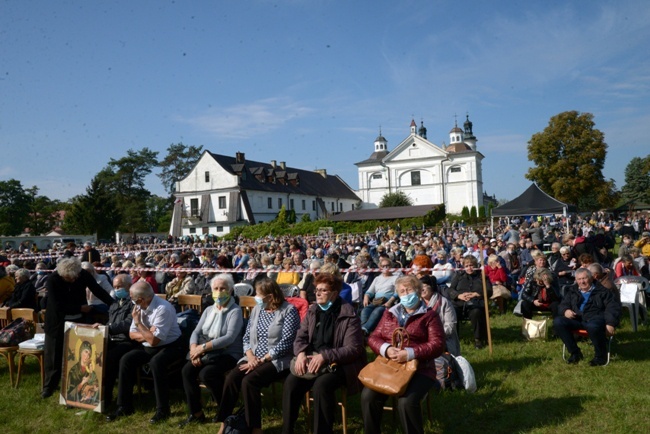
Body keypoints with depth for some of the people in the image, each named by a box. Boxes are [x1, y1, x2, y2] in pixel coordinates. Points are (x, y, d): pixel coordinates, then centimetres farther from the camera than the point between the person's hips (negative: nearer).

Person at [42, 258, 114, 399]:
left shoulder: (84, 275, -14)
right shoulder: (53, 280, -21)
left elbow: (98, 291, -8)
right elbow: (58, 305, -24)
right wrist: (80, 308, -22)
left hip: (78, 320, 2)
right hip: (57, 322, -2)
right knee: (54, 355, 7)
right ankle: (49, 385, 23)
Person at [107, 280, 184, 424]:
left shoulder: (163, 309, -26)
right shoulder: (140, 306, -1)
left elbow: (154, 340, -27)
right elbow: (132, 334, 6)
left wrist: (138, 322, -19)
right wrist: (146, 334, -15)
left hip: (169, 346, -7)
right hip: (148, 347, 7)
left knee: (156, 362, -34)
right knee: (126, 360, -12)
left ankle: (162, 409, -18)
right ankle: (124, 406, 1)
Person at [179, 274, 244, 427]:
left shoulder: (235, 311, -9)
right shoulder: (209, 310, 13)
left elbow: (229, 337, -20)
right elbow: (196, 331, 6)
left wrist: (203, 347, -23)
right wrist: (194, 349, -16)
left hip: (228, 354, -6)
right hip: (208, 353, 6)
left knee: (206, 373, -29)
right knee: (187, 370, -17)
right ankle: (196, 413, -2)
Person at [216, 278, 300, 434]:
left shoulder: (288, 310, -8)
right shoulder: (256, 309, 12)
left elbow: (285, 343, -16)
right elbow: (246, 338, 11)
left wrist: (262, 360, -18)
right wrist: (250, 356, -9)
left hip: (277, 360, -6)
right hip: (254, 359, 6)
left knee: (248, 381, -29)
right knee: (231, 378, -21)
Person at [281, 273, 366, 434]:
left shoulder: (348, 315, -11)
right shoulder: (313, 311, 8)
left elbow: (354, 348, -16)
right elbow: (301, 337, 10)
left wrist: (324, 357, -25)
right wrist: (301, 353, -14)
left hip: (339, 364, -5)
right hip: (311, 359, 5)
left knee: (321, 385, -34)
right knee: (291, 382, -20)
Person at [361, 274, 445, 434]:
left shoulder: (429, 315, 6)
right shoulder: (390, 313, 18)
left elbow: (437, 345, -6)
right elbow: (374, 338, 12)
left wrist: (410, 354, -20)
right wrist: (386, 349, -11)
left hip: (418, 369, -3)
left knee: (406, 402, -30)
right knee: (368, 396, -20)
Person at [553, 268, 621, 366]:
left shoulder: (601, 290, 9)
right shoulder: (572, 291, 22)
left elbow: (613, 307, 0)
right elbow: (563, 305, 19)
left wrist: (610, 324, -17)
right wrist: (565, 311, -8)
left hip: (596, 318, -4)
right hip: (577, 319, 4)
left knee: (592, 326, -41)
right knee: (557, 322, -23)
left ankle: (601, 355, -13)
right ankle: (575, 352, -9)